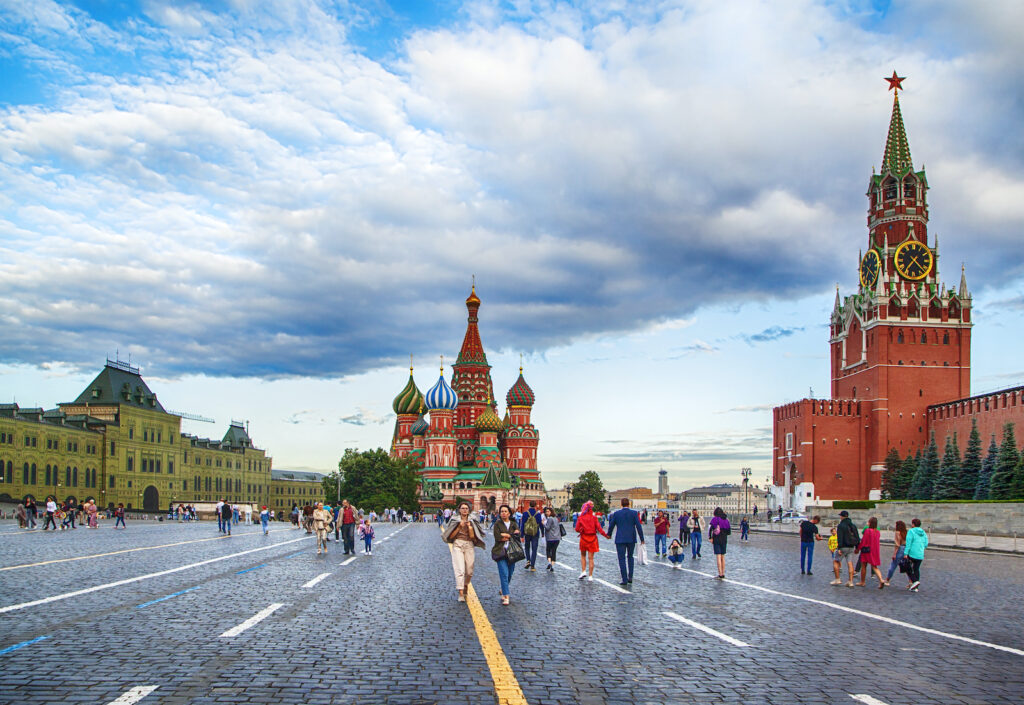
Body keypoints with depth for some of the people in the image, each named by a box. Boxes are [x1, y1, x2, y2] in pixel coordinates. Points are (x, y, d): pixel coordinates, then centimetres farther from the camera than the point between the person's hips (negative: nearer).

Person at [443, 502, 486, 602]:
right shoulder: (455, 520, 5)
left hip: (469, 546, 2)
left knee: (469, 571, 3)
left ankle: (465, 587, 31)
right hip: (457, 545, -2)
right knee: (459, 569, -14)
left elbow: (472, 537, 3)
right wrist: (459, 527, -7)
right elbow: (451, 536, 1)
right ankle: (461, 594, -18)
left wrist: (470, 527, -11)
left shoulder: (472, 521, 9)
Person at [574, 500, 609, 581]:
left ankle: (583, 571, 6)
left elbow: (577, 529, -6)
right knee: (591, 557, 4)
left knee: (583, 555, 20)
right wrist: (605, 535, 2)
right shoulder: (594, 517, -6)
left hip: (584, 538, 0)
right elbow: (599, 528, -8)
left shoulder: (580, 518, -6)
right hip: (592, 539, 0)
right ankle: (590, 576, 4)